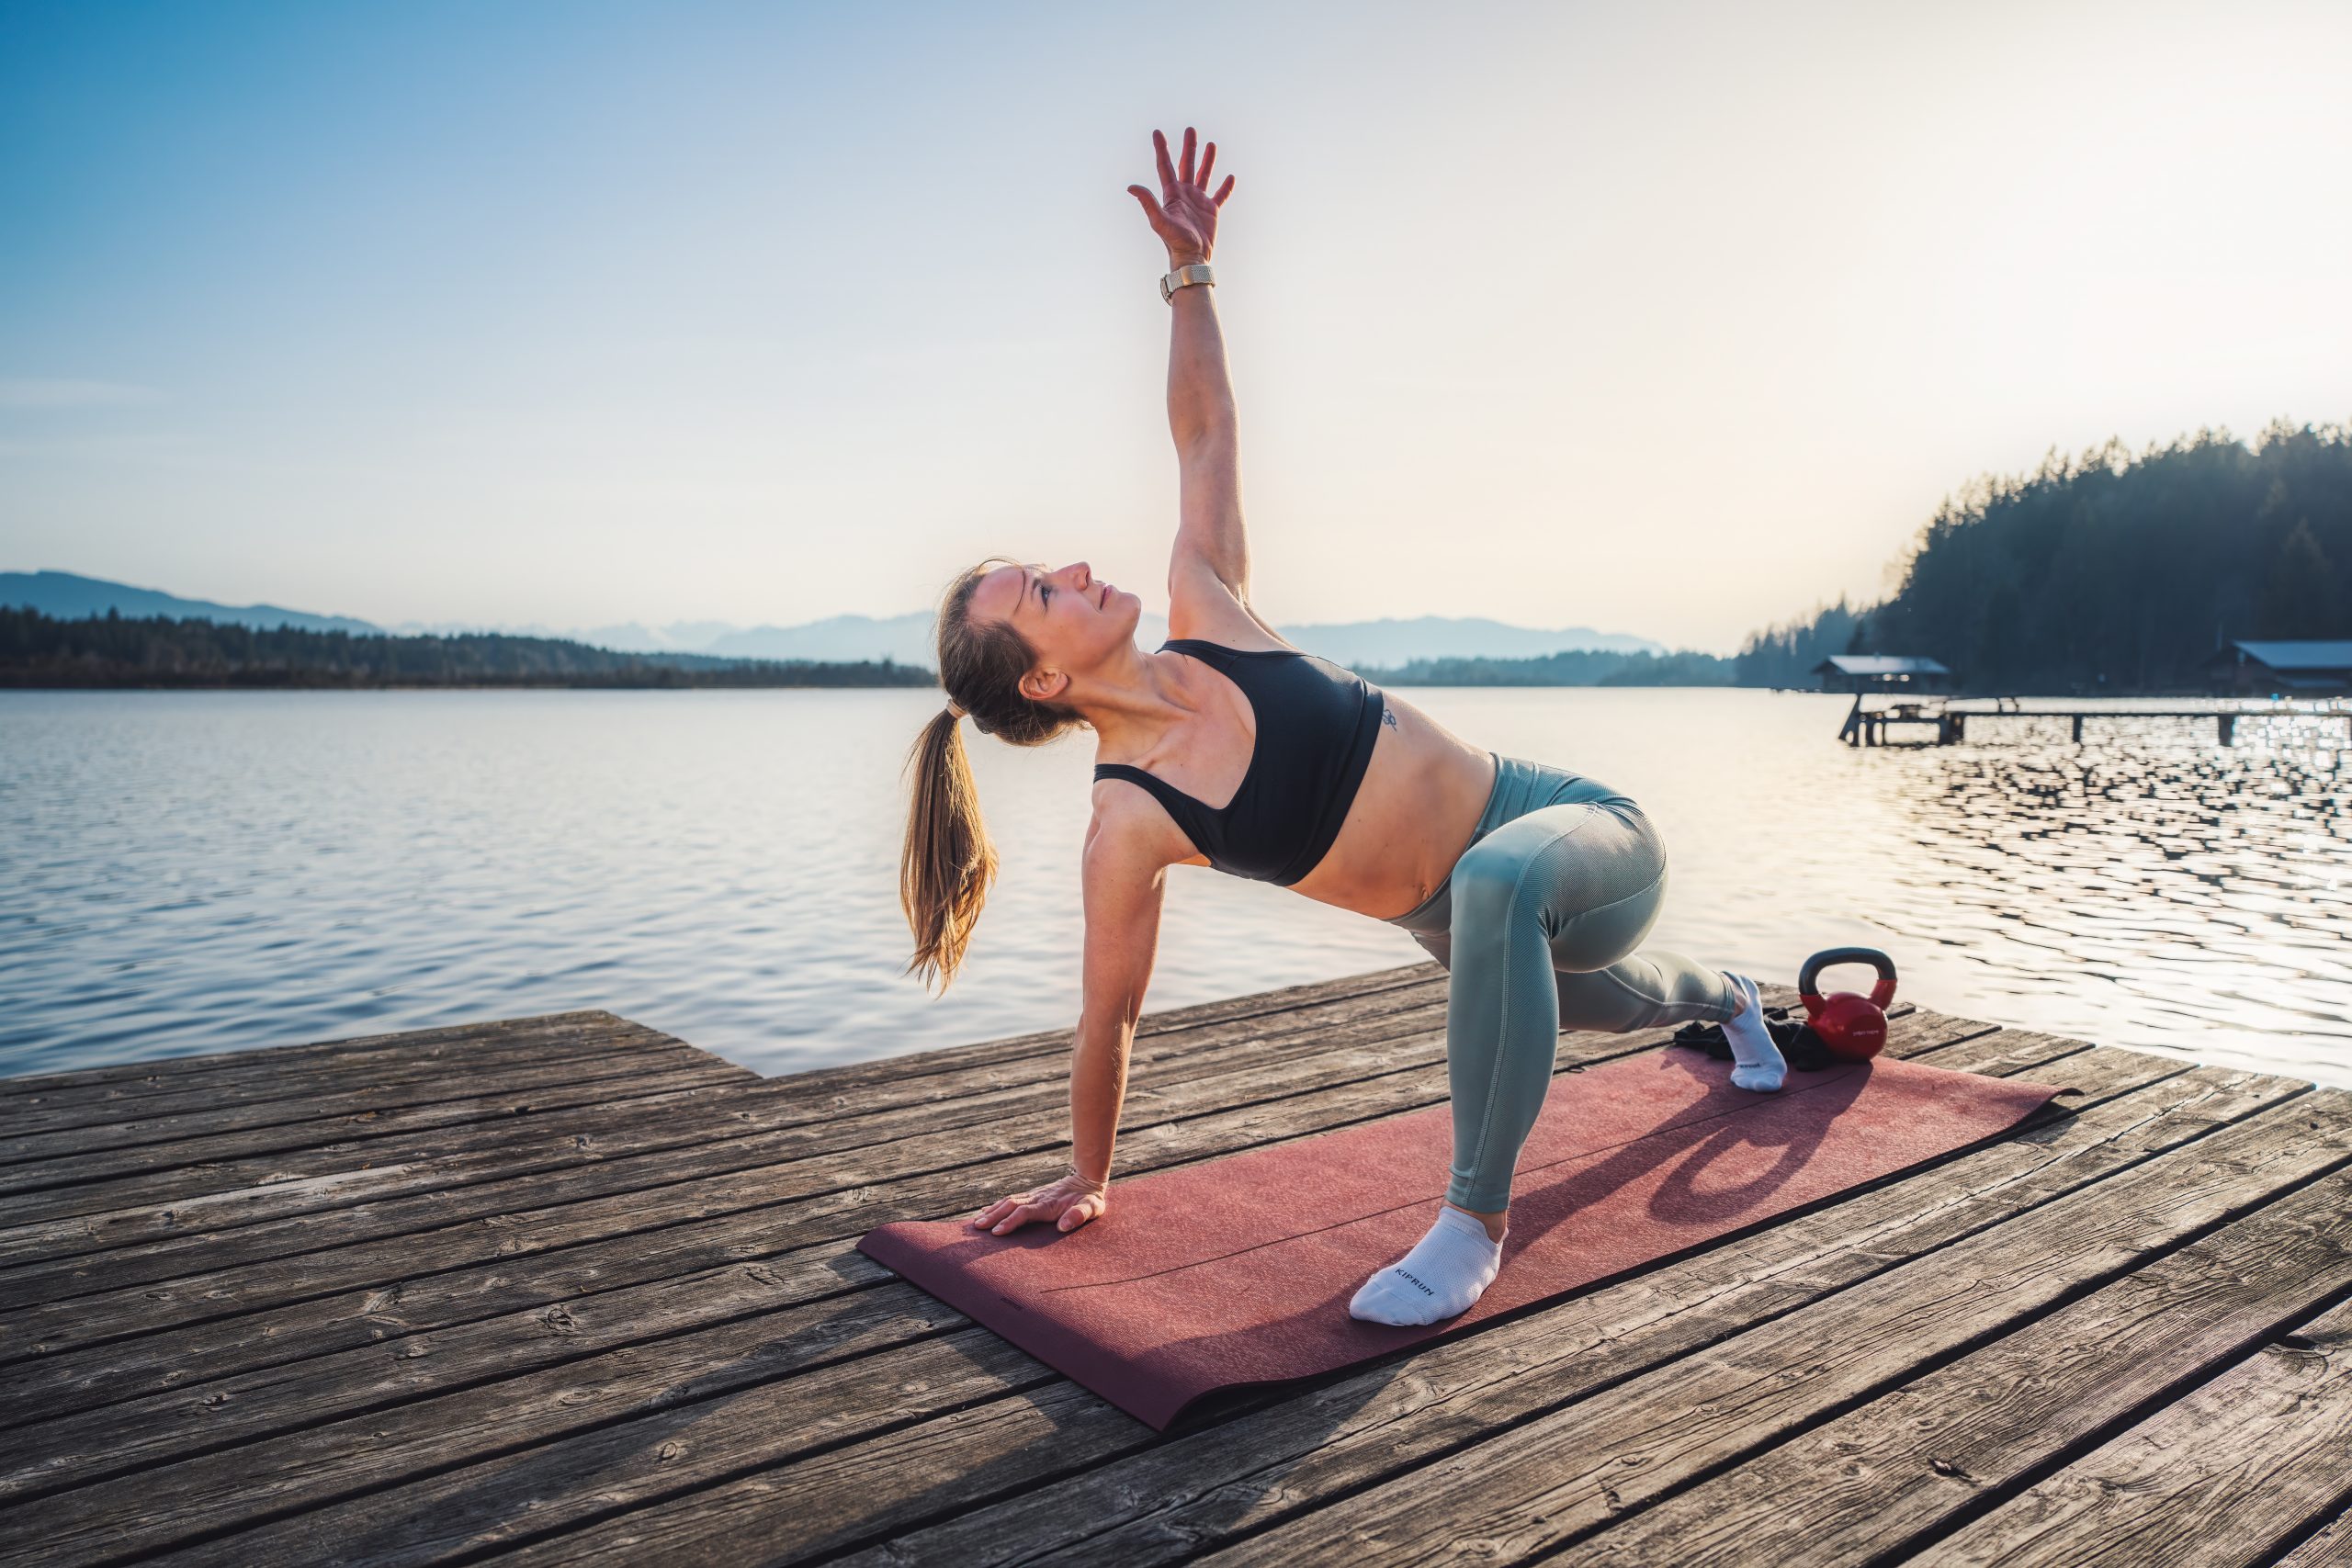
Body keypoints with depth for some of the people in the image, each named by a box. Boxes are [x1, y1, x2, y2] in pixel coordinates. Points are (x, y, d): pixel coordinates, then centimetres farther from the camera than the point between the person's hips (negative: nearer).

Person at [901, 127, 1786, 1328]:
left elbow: (1202, 436, 0)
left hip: (1583, 832, 2)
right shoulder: (1127, 826, -20)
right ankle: (1716, 997, 70)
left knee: (1495, 881, -36)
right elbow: (1109, 1019, -9)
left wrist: (1189, 266, -6)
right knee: (1601, 1004, 28)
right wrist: (1087, 1175, -1)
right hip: (1476, 917, -1)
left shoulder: (1206, 618, -9)